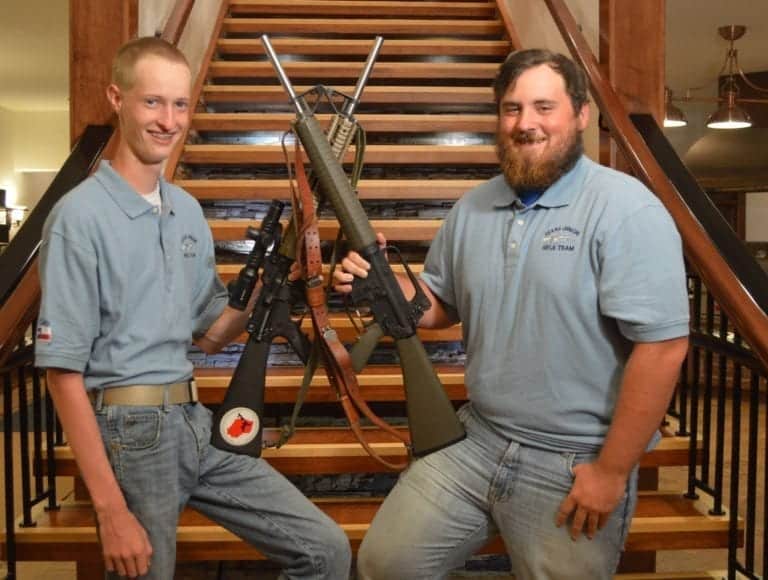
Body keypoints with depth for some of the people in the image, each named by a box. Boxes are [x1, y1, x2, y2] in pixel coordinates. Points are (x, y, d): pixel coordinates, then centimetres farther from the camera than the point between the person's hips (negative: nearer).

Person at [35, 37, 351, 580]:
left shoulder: (188, 209, 9)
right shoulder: (81, 215, -13)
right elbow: (64, 371, -14)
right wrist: (111, 508, -16)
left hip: (200, 423, 7)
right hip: (131, 433, -6)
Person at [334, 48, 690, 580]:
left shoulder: (625, 210, -16)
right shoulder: (473, 208, 5)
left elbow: (663, 345, -20)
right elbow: (441, 304, 15)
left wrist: (612, 470, -17)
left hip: (574, 465, -5)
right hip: (475, 441, 6)